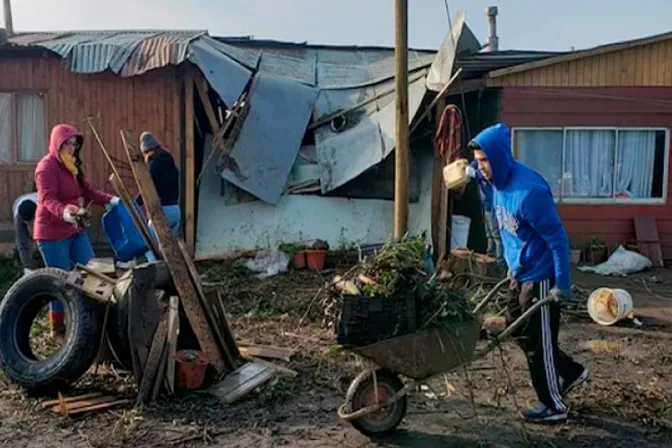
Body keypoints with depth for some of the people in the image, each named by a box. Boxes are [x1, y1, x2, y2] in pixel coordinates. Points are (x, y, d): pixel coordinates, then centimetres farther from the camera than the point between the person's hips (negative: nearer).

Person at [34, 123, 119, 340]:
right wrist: (63, 211, -45)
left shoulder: (72, 166, 13)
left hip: (74, 230, 9)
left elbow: (87, 191, 13)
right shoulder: (47, 166, -15)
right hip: (52, 233, -9)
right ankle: (58, 329, 13)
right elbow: (47, 199, -26)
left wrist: (111, 200, -1)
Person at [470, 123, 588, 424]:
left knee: (538, 343, 3)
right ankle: (570, 372, 36)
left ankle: (554, 406, 21)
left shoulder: (529, 190, -26)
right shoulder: (499, 182, 2)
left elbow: (557, 237, -21)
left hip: (540, 276, -9)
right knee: (518, 332, 18)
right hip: (519, 273, 9)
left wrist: (562, 284, -18)